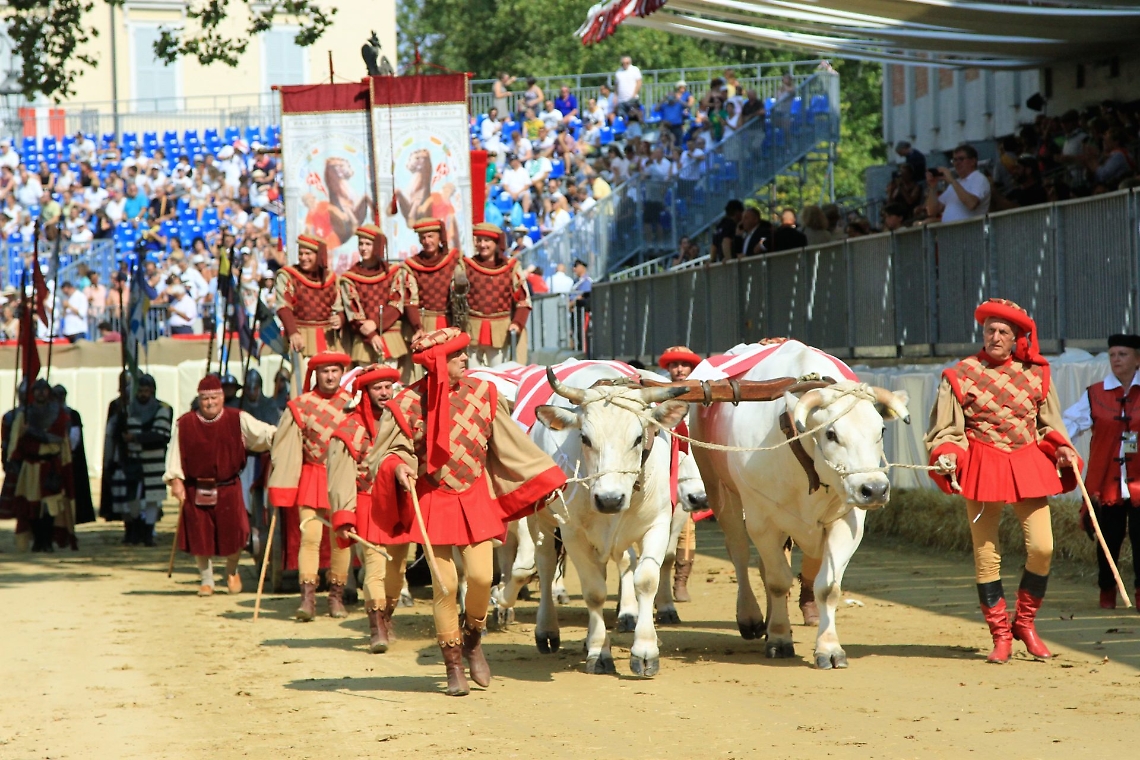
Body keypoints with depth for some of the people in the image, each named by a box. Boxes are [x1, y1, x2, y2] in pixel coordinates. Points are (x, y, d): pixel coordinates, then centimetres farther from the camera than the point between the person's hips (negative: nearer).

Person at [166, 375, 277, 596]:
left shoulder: (238, 420, 1)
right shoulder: (185, 424, 2)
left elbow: (262, 433, -10)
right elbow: (175, 454, 2)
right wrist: (176, 481, -7)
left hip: (228, 489, 0)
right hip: (196, 491, 1)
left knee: (233, 534, -3)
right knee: (200, 536, 3)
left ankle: (232, 571, 27)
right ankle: (207, 580, 22)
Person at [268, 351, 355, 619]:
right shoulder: (300, 406, 2)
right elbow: (285, 448, 0)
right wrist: (280, 488, -6)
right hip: (311, 478, -1)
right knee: (309, 535, -11)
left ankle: (336, 597, 13)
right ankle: (308, 598, -13)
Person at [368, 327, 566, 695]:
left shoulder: (483, 394, 1)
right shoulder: (408, 403, -7)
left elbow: (512, 445, 9)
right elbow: (389, 452, -3)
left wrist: (547, 481, 8)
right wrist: (397, 468, -26)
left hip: (476, 500, 2)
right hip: (434, 503, -2)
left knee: (481, 575, -9)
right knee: (444, 584, -3)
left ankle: (472, 641, 20)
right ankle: (453, 666, 11)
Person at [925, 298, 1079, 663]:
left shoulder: (1035, 374, 10)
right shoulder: (961, 376, 4)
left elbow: (1049, 425, 18)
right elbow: (945, 431, 3)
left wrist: (1062, 450, -1)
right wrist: (946, 456, -17)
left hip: (1028, 466, 2)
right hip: (982, 467, -2)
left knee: (1041, 547, -10)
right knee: (986, 554, -2)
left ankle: (1025, 621, 11)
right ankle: (1000, 634, 10)